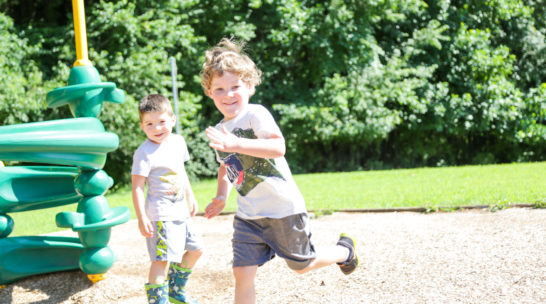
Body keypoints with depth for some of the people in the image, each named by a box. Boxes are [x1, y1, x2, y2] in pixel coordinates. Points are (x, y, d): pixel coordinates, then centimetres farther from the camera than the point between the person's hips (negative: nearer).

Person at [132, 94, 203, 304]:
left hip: (180, 211, 9)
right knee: (161, 260, -13)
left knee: (195, 249, 20)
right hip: (160, 214, -9)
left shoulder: (177, 141, 5)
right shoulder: (145, 153, -18)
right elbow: (137, 186, -19)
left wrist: (190, 197, 25)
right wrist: (141, 218, -24)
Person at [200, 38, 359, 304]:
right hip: (248, 216, 6)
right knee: (242, 273, -3)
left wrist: (235, 144, -45)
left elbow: (278, 147, -34)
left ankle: (345, 250, 41)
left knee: (301, 265, 12)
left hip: (283, 209, -6)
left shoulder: (256, 114, -17)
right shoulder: (219, 131, 7)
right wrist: (221, 197, 9)